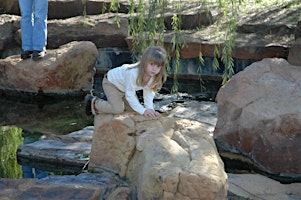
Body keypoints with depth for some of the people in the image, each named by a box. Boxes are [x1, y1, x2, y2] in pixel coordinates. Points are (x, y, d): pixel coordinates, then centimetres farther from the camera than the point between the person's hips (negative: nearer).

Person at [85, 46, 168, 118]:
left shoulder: (152, 76, -20)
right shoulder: (133, 73, -42)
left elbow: (148, 93, -8)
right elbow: (129, 95, -34)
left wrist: (150, 109, -21)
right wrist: (143, 110, -35)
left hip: (124, 88, 7)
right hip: (111, 82, -7)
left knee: (134, 108, 3)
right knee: (118, 109, -18)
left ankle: (112, 99, 25)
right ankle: (94, 102, 5)